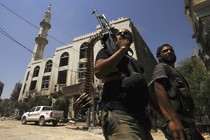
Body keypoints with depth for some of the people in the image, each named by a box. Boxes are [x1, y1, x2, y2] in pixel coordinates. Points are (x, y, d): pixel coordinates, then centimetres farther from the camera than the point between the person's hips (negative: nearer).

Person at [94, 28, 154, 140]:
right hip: (118, 113, -7)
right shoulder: (107, 51, 10)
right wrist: (122, 49, -2)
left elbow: (146, 88, 23)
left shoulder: (135, 61, 26)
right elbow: (98, 72, -12)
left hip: (141, 115, 7)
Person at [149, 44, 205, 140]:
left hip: (186, 122, 10)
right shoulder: (161, 67, 0)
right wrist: (172, 119, -30)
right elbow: (159, 90, -18)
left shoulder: (174, 72, 29)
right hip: (176, 121, -9)